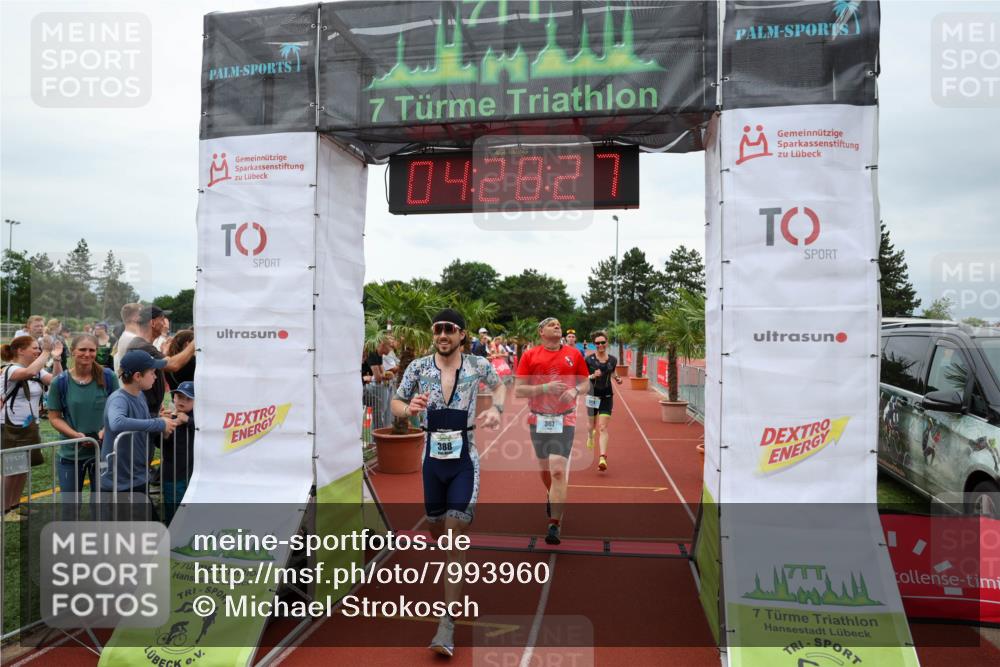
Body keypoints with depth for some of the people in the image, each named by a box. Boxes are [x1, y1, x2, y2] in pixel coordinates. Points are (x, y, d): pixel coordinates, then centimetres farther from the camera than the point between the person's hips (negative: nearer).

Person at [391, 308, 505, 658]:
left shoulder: (478, 365, -5)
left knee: (455, 537, -7)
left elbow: (499, 386, 15)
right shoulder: (418, 366, -4)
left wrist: (496, 409, -6)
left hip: (465, 459, -2)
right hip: (433, 459, 2)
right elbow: (395, 404, 5)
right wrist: (409, 409, -19)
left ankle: (447, 625, 1)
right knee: (437, 531, 17)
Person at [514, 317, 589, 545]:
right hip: (539, 419, 2)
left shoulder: (574, 354, 3)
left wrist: (575, 391, -10)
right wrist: (545, 388, -18)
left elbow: (585, 383, 13)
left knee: (558, 470, -14)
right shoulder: (529, 356, -1)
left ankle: (555, 524, -7)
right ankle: (551, 497, 49)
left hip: (564, 420, -1)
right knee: (544, 467, 18)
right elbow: (518, 390, -4)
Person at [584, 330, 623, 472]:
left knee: (603, 427, -10)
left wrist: (616, 378, 0)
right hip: (592, 395, 0)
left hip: (607, 396, 1)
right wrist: (592, 376, -24)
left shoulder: (613, 360, 0)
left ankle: (602, 458, -16)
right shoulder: (589, 359, -9)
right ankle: (590, 436, 54)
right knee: (592, 424, 16)